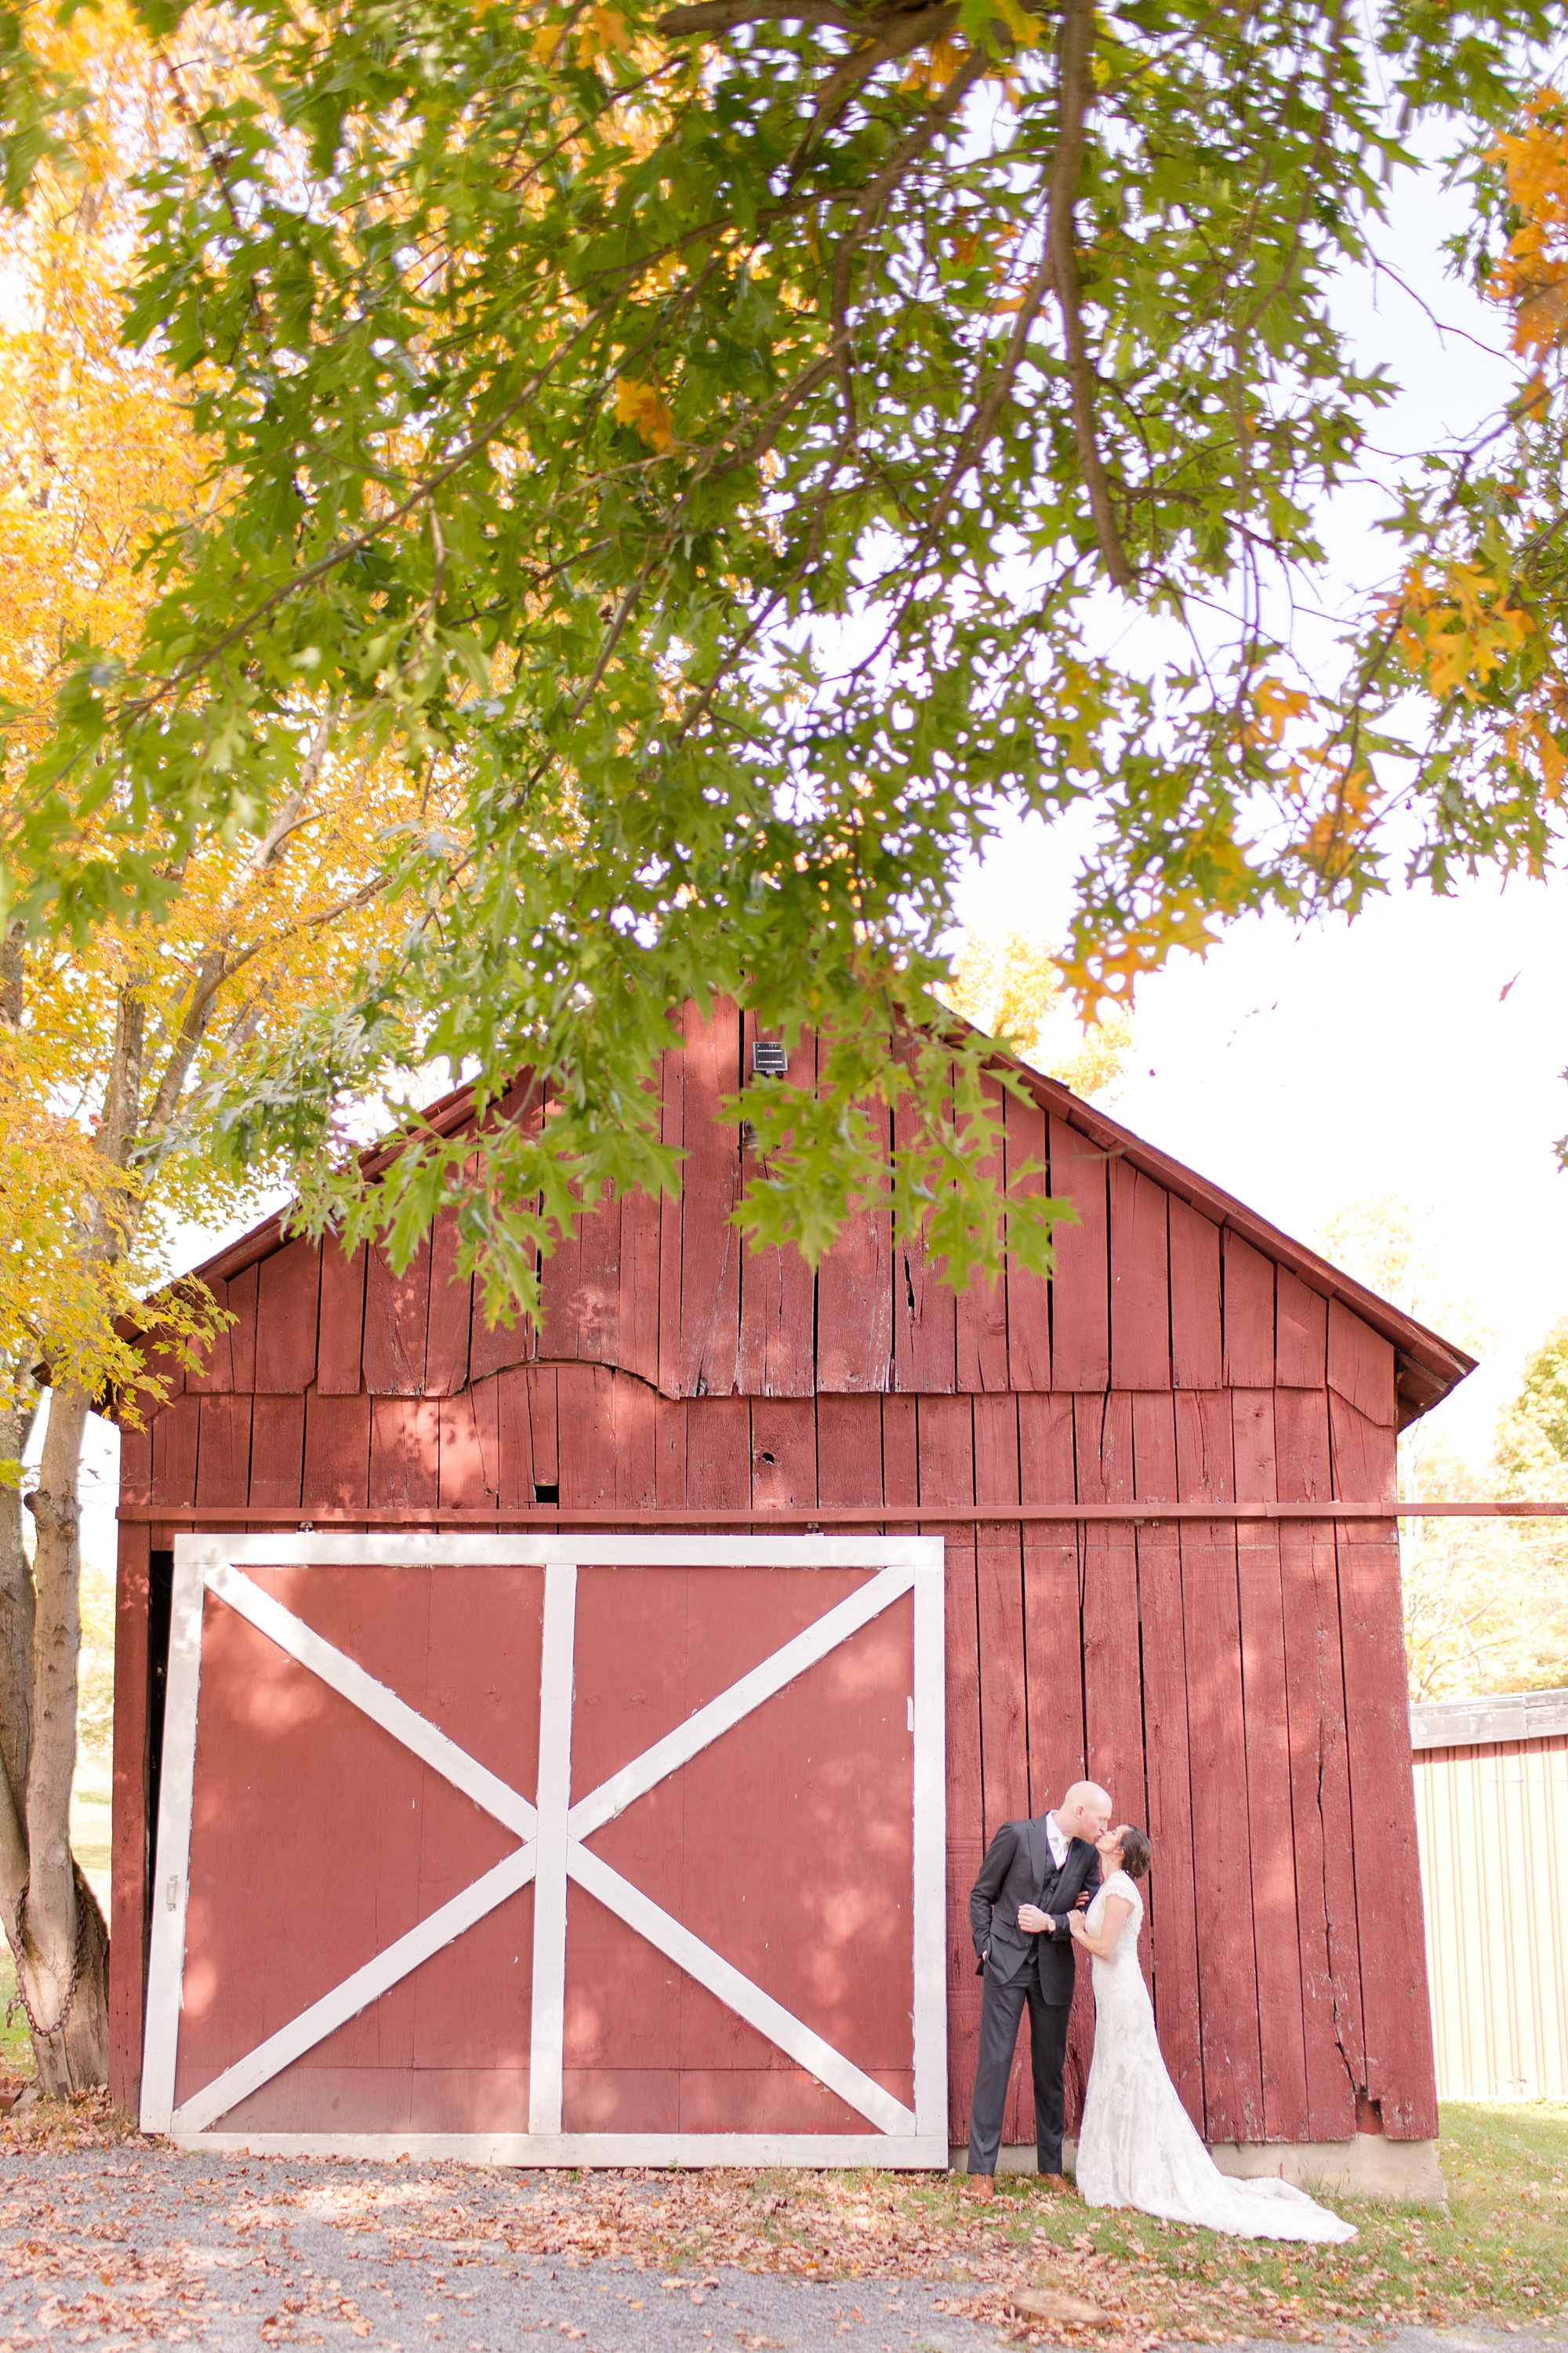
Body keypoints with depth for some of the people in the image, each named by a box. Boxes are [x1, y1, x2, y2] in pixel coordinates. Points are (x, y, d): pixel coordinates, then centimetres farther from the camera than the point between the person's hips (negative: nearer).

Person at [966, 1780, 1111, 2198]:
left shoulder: (1088, 1855, 5)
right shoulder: (1016, 1835, -6)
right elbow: (981, 1895, 0)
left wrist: (1050, 1923, -11)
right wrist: (985, 1948, -6)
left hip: (1055, 1971, 4)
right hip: (1007, 1964, -4)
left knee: (1050, 2067, 10)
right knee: (995, 2062, -5)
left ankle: (1052, 2166, 20)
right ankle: (982, 2170, -1)